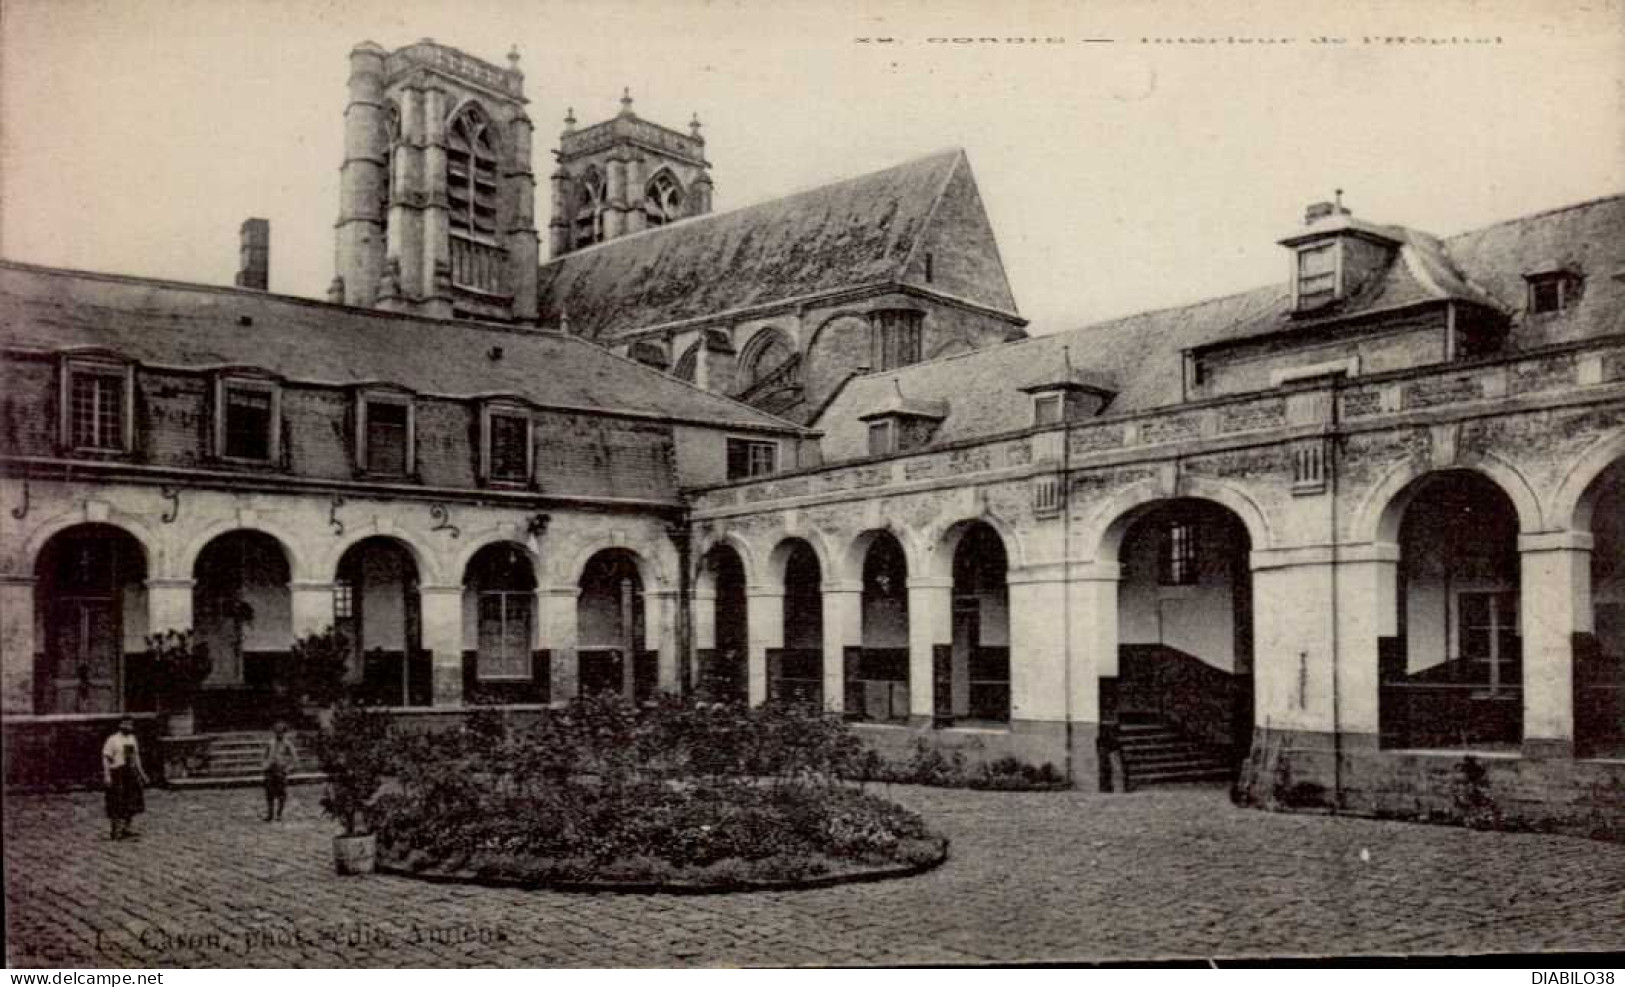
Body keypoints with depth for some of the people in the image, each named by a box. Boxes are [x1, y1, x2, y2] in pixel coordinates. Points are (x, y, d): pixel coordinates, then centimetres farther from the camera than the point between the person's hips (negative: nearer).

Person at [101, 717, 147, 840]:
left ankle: (125, 829, 21)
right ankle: (116, 831, 5)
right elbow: (105, 758, -12)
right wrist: (107, 775, -20)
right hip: (117, 774, -7)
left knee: (132, 802, 9)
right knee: (117, 804, -3)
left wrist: (141, 772, 19)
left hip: (131, 773, 7)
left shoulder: (132, 738, 13)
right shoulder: (113, 740, -9)